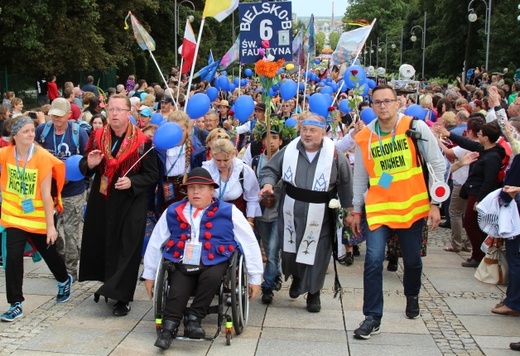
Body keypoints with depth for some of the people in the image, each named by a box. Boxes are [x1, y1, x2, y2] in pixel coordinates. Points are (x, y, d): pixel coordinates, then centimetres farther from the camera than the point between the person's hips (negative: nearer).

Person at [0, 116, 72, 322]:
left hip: (38, 217, -2)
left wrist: (50, 225, -17)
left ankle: (64, 280, 47)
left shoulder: (43, 157, -18)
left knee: (49, 253, 16)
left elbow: (46, 194, -18)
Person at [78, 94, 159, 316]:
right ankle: (108, 284, 36)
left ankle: (122, 296, 7)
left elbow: (152, 174, -7)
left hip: (130, 204, -4)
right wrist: (89, 164, -14)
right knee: (101, 243, 14)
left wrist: (131, 182, -22)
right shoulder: (97, 136, 2)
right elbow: (84, 167, 9)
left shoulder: (141, 141, -10)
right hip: (101, 202, 5)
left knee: (126, 249, -1)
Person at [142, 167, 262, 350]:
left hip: (214, 263, -2)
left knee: (212, 277, -33)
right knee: (177, 292, -26)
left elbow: (250, 243, 7)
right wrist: (149, 275, 20)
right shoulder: (173, 211, 12)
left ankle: (193, 318, -20)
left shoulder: (228, 211, 4)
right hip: (183, 264, 2)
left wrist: (255, 278, 7)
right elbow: (155, 243, 19)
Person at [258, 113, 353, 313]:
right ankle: (296, 278, 44)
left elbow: (345, 184, 2)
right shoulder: (289, 150, -3)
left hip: (319, 217, -3)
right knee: (289, 249, 13)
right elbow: (271, 169, 6)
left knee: (316, 255, 2)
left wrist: (348, 210, 9)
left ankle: (313, 293, 21)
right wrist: (267, 183, -15)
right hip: (291, 212, 3)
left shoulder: (335, 155, -9)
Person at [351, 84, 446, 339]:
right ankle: (372, 317, 0)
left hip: (413, 206, 0)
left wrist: (435, 203, -4)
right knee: (373, 261, -11)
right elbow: (359, 177, 10)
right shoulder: (364, 137, 1)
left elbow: (438, 165, -2)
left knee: (412, 260, 14)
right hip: (378, 208, 1)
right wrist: (356, 211, 11)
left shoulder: (416, 128, -5)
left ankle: (412, 296, 45)